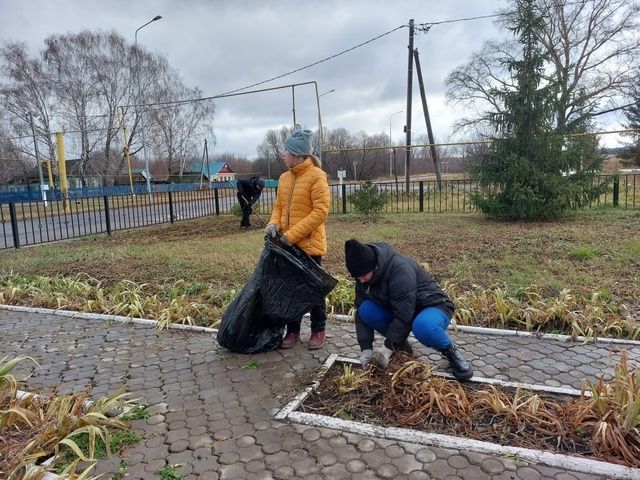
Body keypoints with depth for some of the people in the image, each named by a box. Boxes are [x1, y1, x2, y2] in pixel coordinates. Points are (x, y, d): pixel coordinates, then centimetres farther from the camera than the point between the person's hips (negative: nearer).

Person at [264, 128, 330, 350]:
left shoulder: (316, 176, -12)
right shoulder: (284, 178, 10)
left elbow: (320, 211, -18)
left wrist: (293, 234, -21)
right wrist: (274, 224, -6)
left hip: (309, 244, -6)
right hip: (288, 245, 6)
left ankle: (318, 330, 22)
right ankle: (292, 330, 24)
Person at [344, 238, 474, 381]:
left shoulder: (400, 269, -32)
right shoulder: (363, 275, -9)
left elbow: (404, 315, -33)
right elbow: (360, 310, -7)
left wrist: (388, 348, -27)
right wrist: (366, 348, -15)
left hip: (433, 306, -6)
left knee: (423, 327, -41)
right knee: (366, 309, -19)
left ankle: (451, 351, -7)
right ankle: (401, 345, 3)